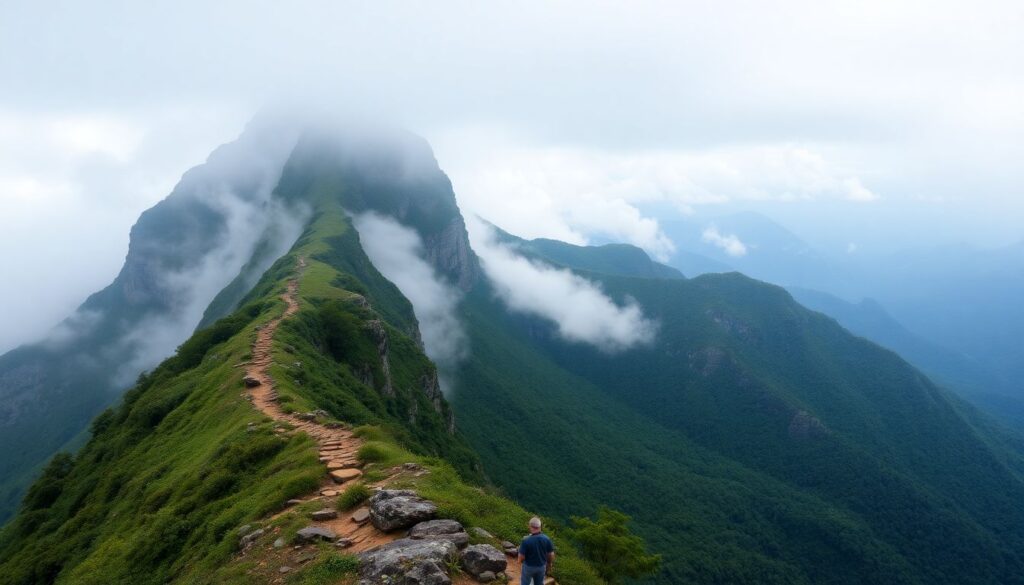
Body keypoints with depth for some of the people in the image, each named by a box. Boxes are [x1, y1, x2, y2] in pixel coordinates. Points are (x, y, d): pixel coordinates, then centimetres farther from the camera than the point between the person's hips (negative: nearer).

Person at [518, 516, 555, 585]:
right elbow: (551, 555, -8)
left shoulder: (526, 540, -30)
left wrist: (520, 561, 2)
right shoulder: (546, 539, -19)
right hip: (541, 566, 3)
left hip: (529, 566, -3)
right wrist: (549, 564, 11)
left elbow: (521, 557, -22)